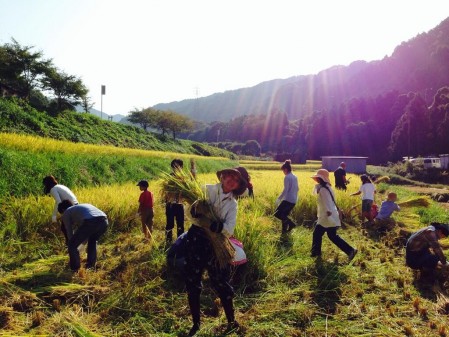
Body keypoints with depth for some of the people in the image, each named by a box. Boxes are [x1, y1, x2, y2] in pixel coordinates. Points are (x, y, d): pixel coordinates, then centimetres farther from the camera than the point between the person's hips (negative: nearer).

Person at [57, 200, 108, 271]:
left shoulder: (66, 213, 25)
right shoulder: (85, 206, 43)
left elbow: (69, 233, 28)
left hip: (90, 223, -6)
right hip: (104, 221, 6)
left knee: (72, 245, 17)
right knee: (93, 240, 36)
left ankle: (75, 269, 21)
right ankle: (91, 265, 34)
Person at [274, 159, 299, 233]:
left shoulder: (287, 177, -13)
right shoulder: (295, 177, 13)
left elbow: (285, 190, -19)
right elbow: (297, 189, 19)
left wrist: (279, 198, -14)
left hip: (288, 200, -9)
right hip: (294, 200, 9)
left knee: (277, 213, -3)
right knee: (284, 215, 17)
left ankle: (291, 223, -10)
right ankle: (284, 231, 17)